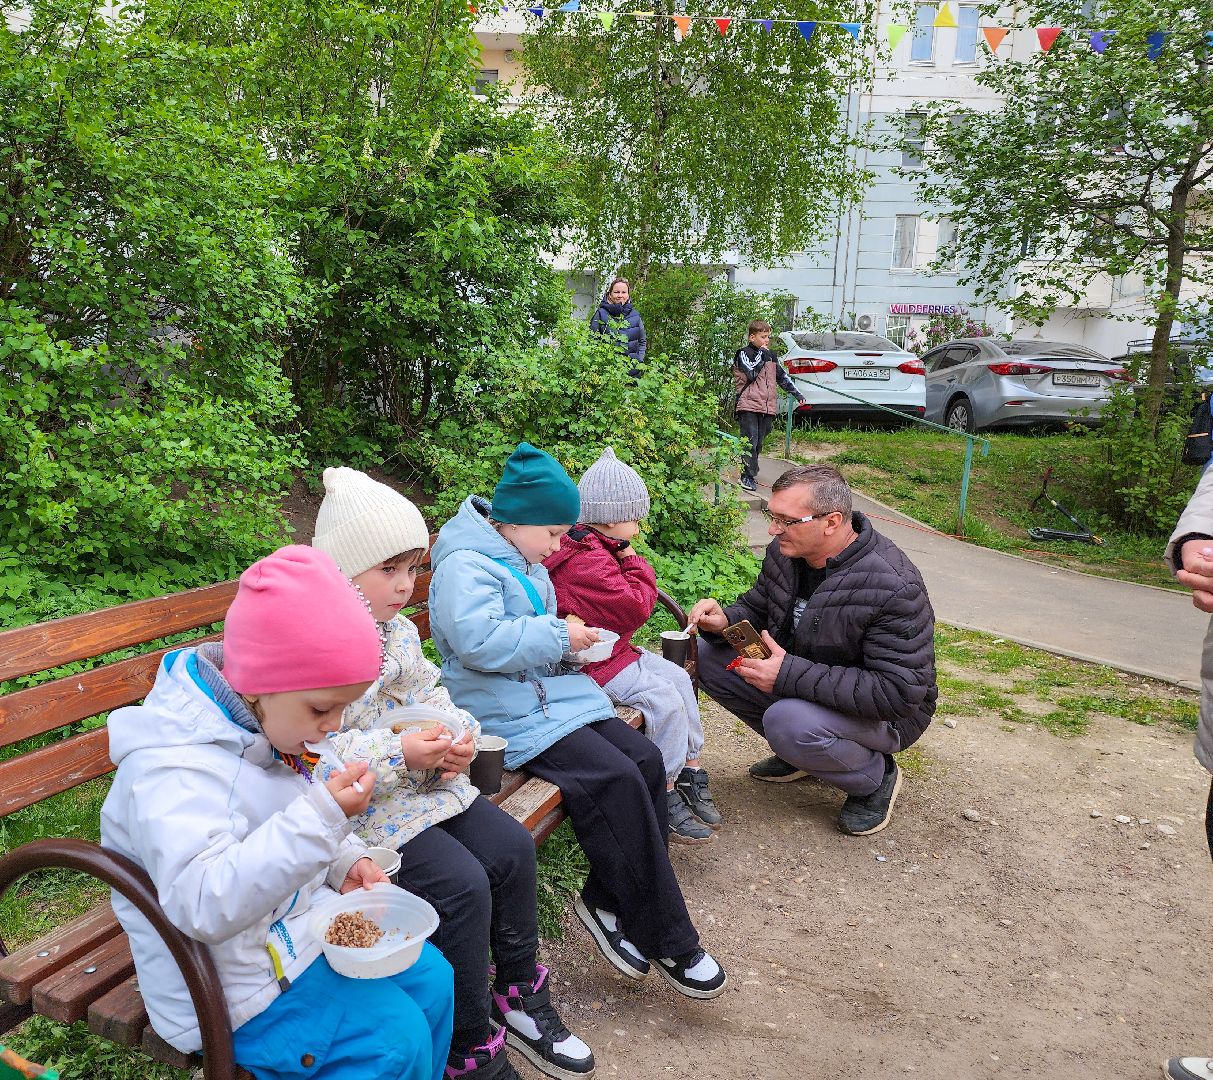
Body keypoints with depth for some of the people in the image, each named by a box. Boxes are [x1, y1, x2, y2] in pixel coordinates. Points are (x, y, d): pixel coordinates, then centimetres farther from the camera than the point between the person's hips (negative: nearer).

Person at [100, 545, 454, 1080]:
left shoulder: (265, 728, 1)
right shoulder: (174, 771, -29)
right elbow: (203, 905, -38)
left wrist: (345, 860, 0)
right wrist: (321, 818, -41)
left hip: (298, 924, 9)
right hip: (234, 985, -9)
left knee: (431, 977, 6)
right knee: (396, 1036, -15)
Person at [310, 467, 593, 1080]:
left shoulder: (400, 630, 9)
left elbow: (430, 694, 17)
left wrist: (459, 733, -6)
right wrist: (399, 754, -29)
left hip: (426, 780, 9)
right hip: (361, 804, -9)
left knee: (512, 847, -1)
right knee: (461, 885, -21)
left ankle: (520, 997, 21)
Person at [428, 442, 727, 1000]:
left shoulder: (526, 564, 19)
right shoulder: (465, 565, -13)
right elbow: (479, 640, -28)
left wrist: (570, 639, 10)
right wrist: (558, 636, -19)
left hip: (552, 692, 10)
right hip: (511, 714, -10)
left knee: (646, 760, -9)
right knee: (616, 780, -23)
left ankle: (610, 902, 2)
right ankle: (668, 941, -11)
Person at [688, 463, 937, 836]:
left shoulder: (894, 587, -31)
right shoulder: (786, 551, -8)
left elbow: (900, 692, -33)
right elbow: (756, 609, 9)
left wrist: (790, 676, -37)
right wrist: (725, 620, -17)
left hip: (887, 714, -7)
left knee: (788, 721, -37)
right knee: (708, 656, -5)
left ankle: (876, 777, -4)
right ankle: (798, 752, 10)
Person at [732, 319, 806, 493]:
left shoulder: (771, 355, 18)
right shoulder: (743, 353, -1)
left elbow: (782, 376, 25)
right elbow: (751, 373, -17)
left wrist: (797, 394, 22)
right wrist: (762, 354, -8)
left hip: (767, 406, 6)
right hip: (749, 405, -6)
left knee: (759, 442, 9)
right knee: (750, 441, -11)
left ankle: (751, 472, 19)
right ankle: (748, 476, -9)